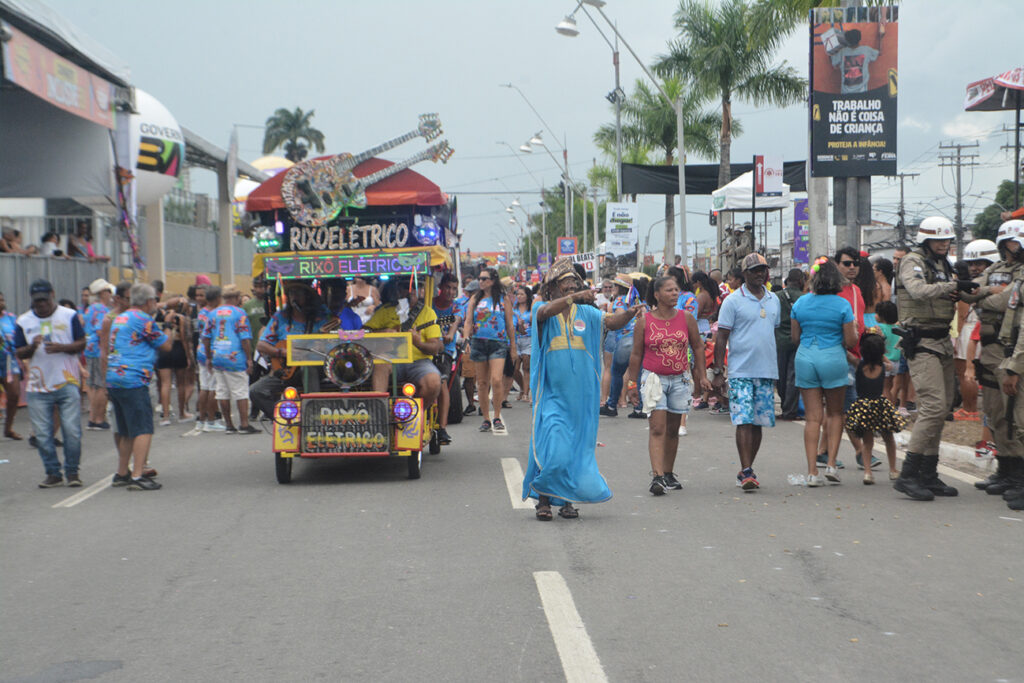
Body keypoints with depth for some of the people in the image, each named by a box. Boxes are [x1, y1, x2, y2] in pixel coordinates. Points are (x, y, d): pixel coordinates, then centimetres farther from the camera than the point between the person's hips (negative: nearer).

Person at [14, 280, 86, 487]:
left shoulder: (69, 316, 3)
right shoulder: (23, 321, 7)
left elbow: (81, 344, 1)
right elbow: (19, 353, 6)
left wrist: (61, 347, -16)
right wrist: (32, 347, -15)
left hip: (67, 382, -2)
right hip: (37, 386, 2)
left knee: (72, 430, -4)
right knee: (43, 434, 2)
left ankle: (72, 471, 9)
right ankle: (53, 473, 12)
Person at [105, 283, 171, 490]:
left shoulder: (119, 318, 19)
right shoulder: (144, 320, -8)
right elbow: (166, 346, 0)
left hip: (113, 380, 9)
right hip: (133, 381, -9)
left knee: (126, 431, 17)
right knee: (143, 430, -9)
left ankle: (121, 474, 23)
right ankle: (137, 476, -16)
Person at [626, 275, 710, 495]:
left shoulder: (686, 318, 3)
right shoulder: (645, 321, -3)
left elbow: (698, 347, 12)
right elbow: (636, 354, 3)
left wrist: (701, 375, 8)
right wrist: (632, 383, 3)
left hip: (681, 380, 3)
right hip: (654, 379, -3)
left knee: (673, 429, 9)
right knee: (657, 428, -12)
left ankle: (669, 474, 19)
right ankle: (657, 476, -18)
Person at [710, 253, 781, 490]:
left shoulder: (773, 300, 13)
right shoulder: (733, 300, -3)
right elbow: (722, 338, -3)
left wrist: (777, 369, 20)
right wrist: (718, 371, -8)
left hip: (767, 372, 5)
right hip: (741, 371, -5)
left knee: (759, 421, 6)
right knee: (744, 420, -10)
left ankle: (747, 470, 15)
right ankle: (746, 471, -11)